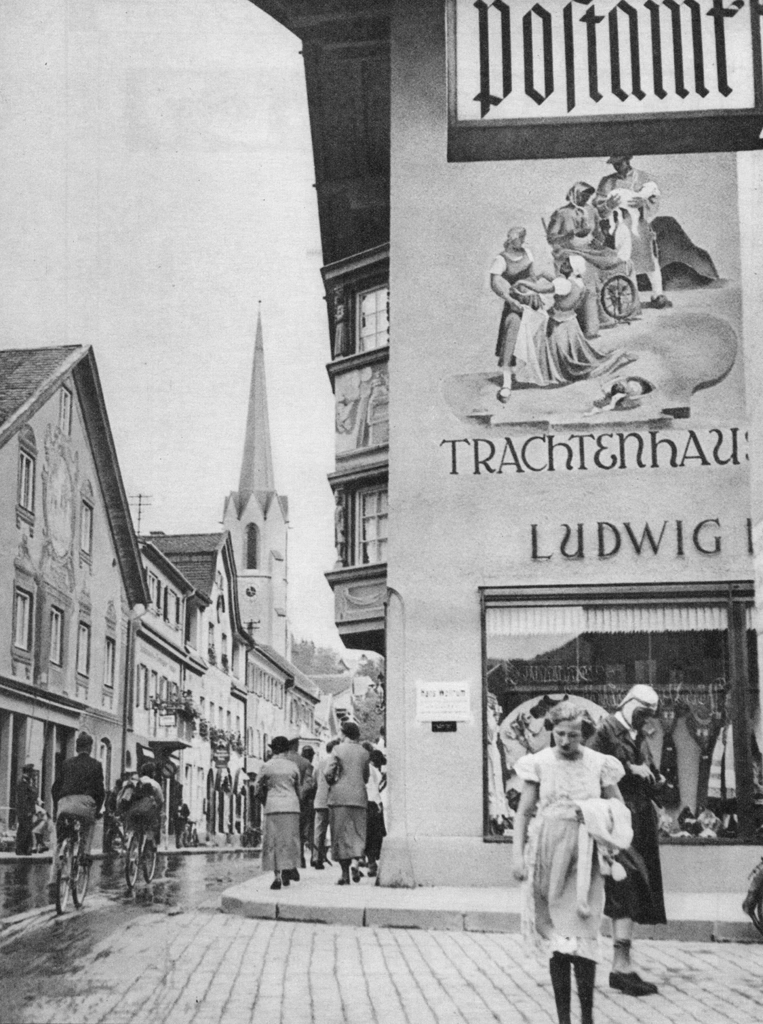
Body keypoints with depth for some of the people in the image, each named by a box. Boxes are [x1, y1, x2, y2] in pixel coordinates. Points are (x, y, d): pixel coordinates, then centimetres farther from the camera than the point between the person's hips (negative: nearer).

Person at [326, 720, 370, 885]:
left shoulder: (338, 750, -5)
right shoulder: (364, 753, 6)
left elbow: (329, 774, -9)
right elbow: (366, 777, 13)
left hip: (339, 796, -3)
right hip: (359, 797, 3)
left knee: (341, 834, 3)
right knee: (358, 833, 9)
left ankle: (345, 873, 1)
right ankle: (356, 862, -16)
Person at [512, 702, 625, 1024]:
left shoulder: (599, 764, 3)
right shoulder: (539, 763, 2)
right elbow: (523, 812, 5)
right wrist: (518, 854, -2)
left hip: (584, 858, 0)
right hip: (548, 854, 0)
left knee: (582, 938, -7)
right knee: (557, 941, 3)